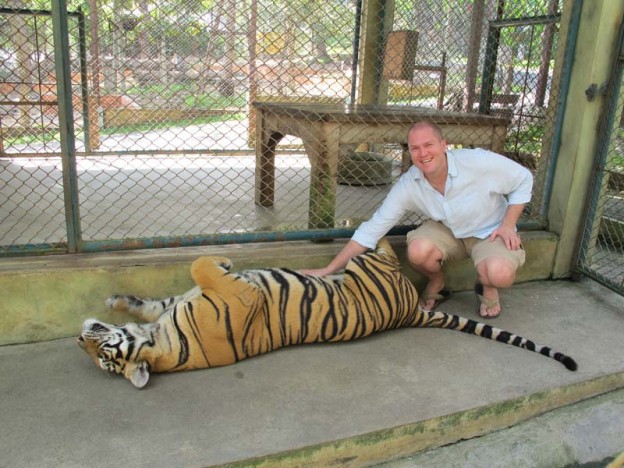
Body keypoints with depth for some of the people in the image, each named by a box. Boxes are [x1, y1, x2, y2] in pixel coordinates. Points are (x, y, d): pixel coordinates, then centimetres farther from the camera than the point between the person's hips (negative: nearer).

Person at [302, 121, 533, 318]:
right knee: (418, 250, -31)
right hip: (447, 230, 2)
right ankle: (435, 284, 5)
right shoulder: (408, 185, -22)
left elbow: (523, 179, -9)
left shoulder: (479, 162, -28)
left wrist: (508, 224, -18)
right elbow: (372, 229, -19)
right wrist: (328, 270, -23)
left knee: (500, 274, -33)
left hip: (490, 232, -1)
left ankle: (486, 286, 6)